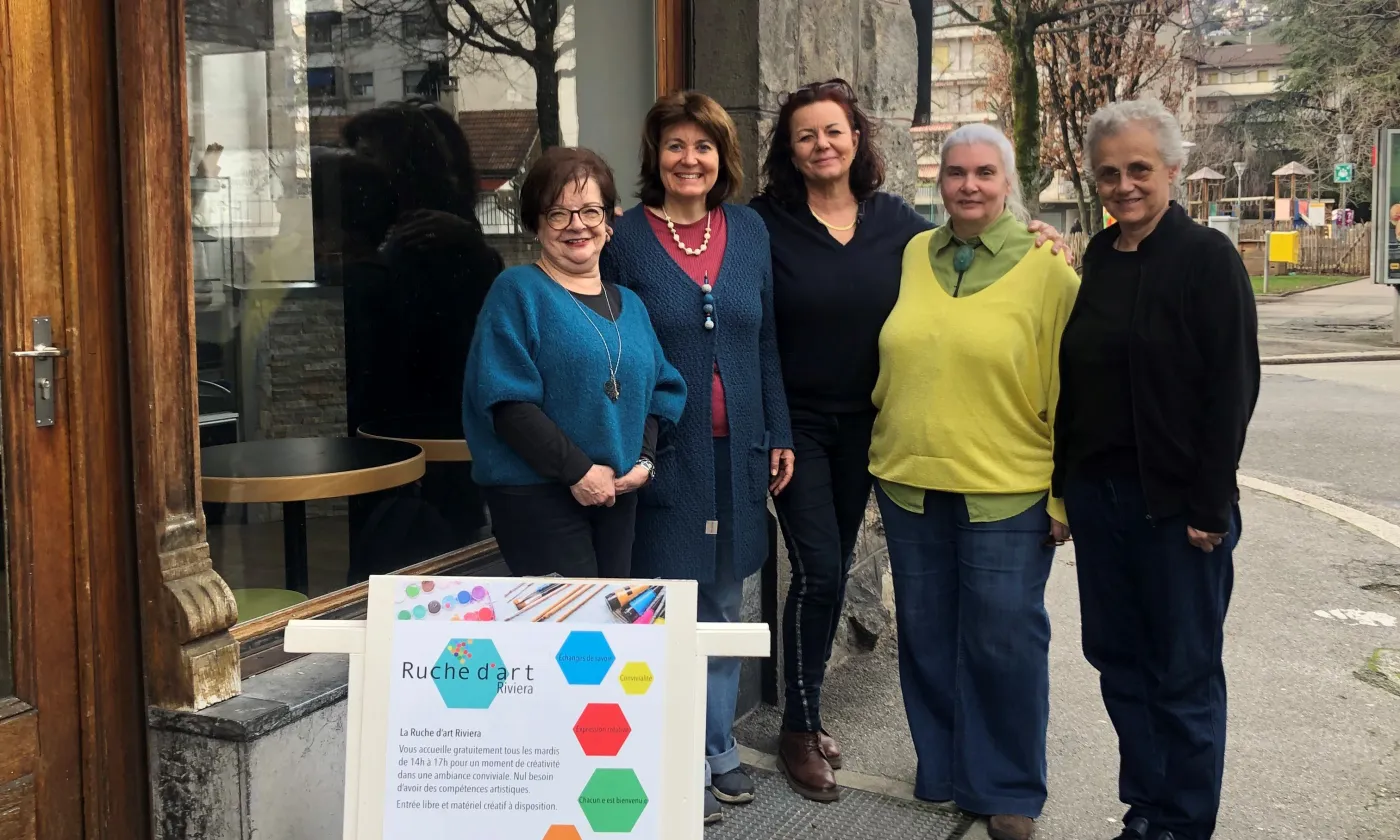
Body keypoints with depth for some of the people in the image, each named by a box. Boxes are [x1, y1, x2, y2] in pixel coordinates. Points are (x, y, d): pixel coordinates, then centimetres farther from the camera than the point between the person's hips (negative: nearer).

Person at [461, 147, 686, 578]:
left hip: (618, 495, 7)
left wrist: (644, 460, -2)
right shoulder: (517, 291, -6)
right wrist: (577, 470, -17)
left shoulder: (629, 304, 14)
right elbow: (507, 401, -15)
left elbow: (657, 390, 17)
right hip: (537, 494, -6)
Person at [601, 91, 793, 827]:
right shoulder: (626, 238, -5)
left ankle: (718, 749, 27)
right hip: (666, 452, -4)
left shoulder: (749, 231, 7)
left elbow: (766, 341, 11)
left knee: (724, 603, 13)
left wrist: (779, 434, 8)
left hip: (737, 449, 4)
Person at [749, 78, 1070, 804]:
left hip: (863, 424, 4)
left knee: (833, 572, 13)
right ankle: (799, 730, 9)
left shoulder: (893, 219, 2)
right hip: (796, 423, -4)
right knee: (818, 573, -7)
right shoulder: (766, 222, -9)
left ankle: (806, 713, 30)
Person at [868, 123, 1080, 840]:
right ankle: (942, 771, 31)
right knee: (927, 637, 13)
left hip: (1007, 492, -4)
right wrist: (888, 453, 14)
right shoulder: (914, 255, 7)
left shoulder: (1046, 266, -5)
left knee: (1003, 642, 2)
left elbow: (1067, 390, -5)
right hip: (910, 483, 4)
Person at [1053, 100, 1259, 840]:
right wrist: (1065, 483, 9)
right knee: (1119, 660, 12)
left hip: (1175, 501, -6)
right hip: (1098, 493, 6)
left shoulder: (1207, 258, -7)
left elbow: (1232, 386, -12)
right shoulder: (1096, 260, 9)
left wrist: (1210, 504, -16)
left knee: (1184, 673, 5)